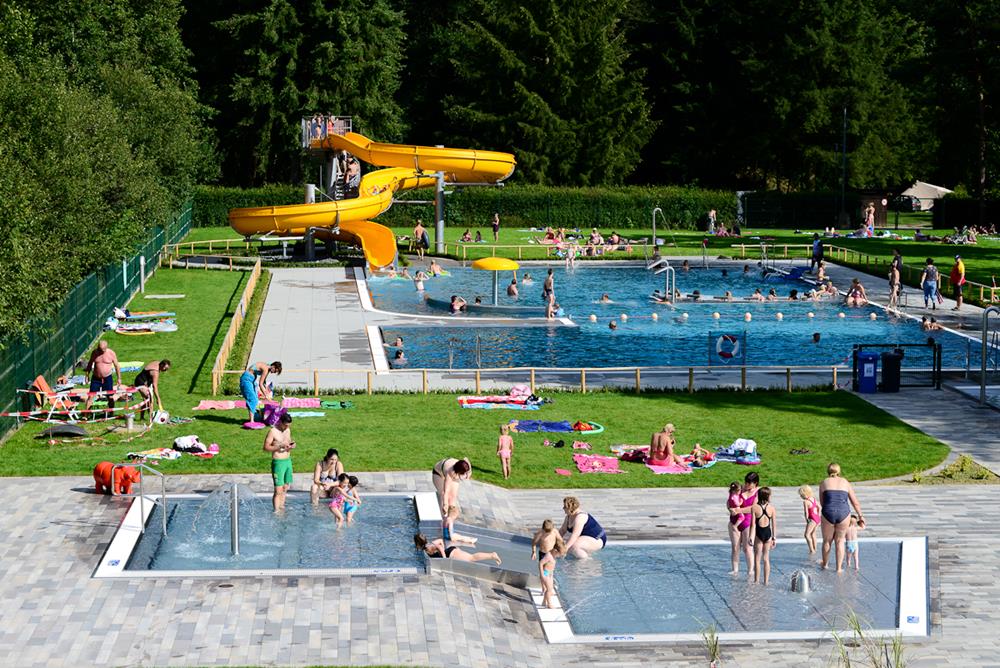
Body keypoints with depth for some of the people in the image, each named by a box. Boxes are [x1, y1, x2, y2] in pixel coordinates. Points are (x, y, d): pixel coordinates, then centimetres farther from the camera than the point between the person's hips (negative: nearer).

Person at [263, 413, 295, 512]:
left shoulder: (288, 430, 10)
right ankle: (276, 511, -7)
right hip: (278, 462, -7)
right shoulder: (273, 431, -11)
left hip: (288, 461, 7)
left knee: (285, 488, 13)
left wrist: (291, 446, -1)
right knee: (278, 491, -9)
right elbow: (266, 447, -14)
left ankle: (281, 508, 23)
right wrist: (280, 446, -24)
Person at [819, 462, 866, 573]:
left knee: (827, 541, 18)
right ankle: (839, 568, 18)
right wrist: (860, 516, 22)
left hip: (828, 513, -1)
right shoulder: (845, 482, 12)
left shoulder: (824, 483, 8)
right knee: (840, 541, 16)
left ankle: (825, 564, 36)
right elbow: (855, 502, 14)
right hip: (844, 513, 1)